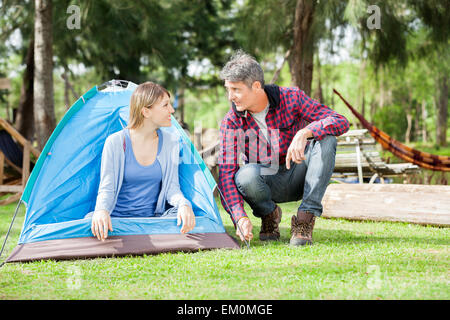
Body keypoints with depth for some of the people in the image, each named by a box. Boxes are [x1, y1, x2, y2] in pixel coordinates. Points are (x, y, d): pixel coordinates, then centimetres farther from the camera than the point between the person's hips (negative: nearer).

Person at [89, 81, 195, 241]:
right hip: (117, 218, -2)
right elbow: (107, 188, -9)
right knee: (92, 222, -35)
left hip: (152, 219, 3)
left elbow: (171, 186, 2)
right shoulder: (115, 142, -7)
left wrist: (183, 204, -23)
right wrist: (101, 210, -33)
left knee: (184, 218, -29)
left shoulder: (171, 142, 4)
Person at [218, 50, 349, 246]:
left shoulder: (290, 98, -14)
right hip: (268, 183, 0)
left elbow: (340, 122, -22)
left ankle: (305, 218, -26)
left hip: (299, 177, 0)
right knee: (247, 174, -36)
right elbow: (226, 173, -20)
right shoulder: (231, 122, -12)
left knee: (326, 137, -27)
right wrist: (239, 218, -35)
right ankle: (269, 213, 0)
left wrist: (304, 133, -41)